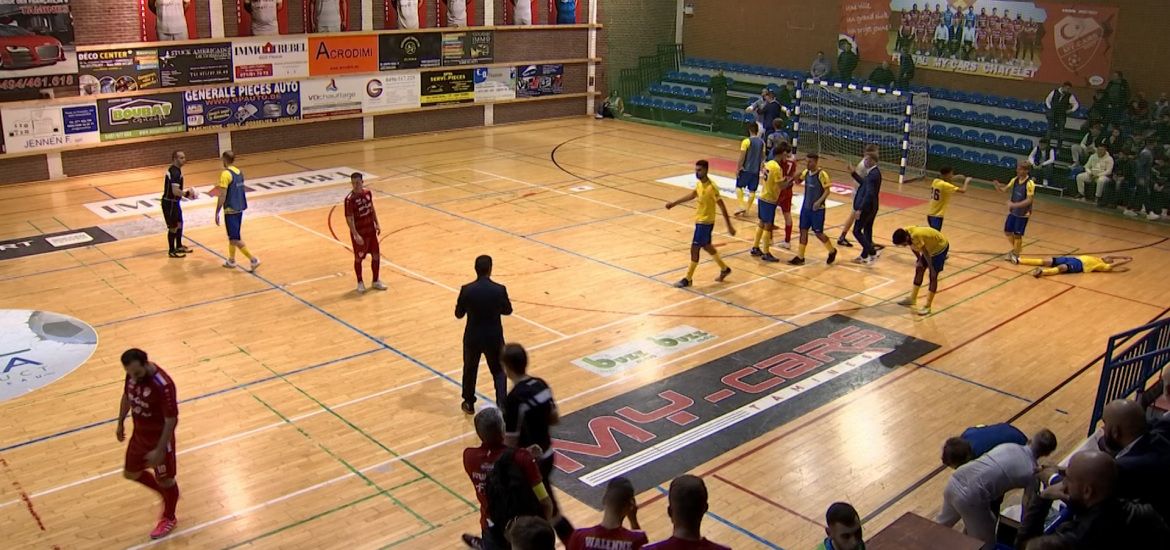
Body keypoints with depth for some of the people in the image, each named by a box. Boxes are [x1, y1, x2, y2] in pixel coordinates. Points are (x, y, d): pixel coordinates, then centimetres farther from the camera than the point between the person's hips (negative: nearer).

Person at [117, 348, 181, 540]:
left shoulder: (163, 386, -34)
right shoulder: (132, 374, -12)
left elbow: (171, 420, -27)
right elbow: (127, 396, 10)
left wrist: (159, 450, -25)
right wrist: (121, 423, 19)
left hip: (159, 439, -7)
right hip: (139, 435, 7)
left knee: (165, 480, 12)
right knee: (130, 473, 22)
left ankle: (168, 519, 37)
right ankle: (165, 492, 47)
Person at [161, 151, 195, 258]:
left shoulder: (175, 170, 9)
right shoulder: (175, 172, -23)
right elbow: (175, 191, -30)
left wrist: (185, 193, 10)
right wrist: (187, 193, -17)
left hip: (174, 202, 10)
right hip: (170, 203, -10)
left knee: (179, 224, 21)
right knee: (173, 227, 1)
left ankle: (179, 247, 34)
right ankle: (172, 251, 12)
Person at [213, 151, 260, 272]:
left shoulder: (226, 174, -17)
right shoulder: (239, 172, 7)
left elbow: (222, 196, -19)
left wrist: (217, 212, -14)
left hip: (231, 210, -9)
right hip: (240, 208, 9)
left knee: (235, 239, -4)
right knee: (233, 236, 20)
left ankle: (253, 259, -8)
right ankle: (231, 260, 29)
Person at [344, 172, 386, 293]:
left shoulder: (368, 193, -2)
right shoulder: (350, 199, -21)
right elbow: (349, 219, -21)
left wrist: (377, 224, 13)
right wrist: (356, 235, -26)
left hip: (370, 230, 6)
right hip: (359, 232, -6)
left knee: (376, 255, 11)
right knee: (358, 258, 8)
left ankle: (376, 281, 26)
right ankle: (360, 283, 25)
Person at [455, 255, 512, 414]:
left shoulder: (467, 290, -16)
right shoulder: (499, 290, -16)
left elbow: (458, 314, -3)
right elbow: (508, 310, 1)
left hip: (472, 338, 1)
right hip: (494, 338, 0)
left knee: (470, 370, 22)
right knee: (499, 371, 17)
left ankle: (469, 403, 35)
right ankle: (502, 405, 10)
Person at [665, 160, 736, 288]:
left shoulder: (711, 187, -24)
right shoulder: (699, 183, 2)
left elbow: (722, 206, -22)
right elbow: (692, 195, 22)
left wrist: (729, 226, -22)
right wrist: (674, 203, 26)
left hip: (705, 222, -9)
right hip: (700, 220, 9)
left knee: (694, 249, -5)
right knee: (706, 246, 21)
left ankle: (688, 279, 6)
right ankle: (724, 269, 38)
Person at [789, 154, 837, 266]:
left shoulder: (822, 174, -17)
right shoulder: (806, 172, 4)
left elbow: (827, 191, -16)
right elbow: (798, 181, 20)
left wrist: (819, 202, -29)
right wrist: (797, 176, -3)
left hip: (817, 209, -6)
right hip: (806, 207, 6)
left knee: (818, 232, 1)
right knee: (803, 230, 6)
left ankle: (832, 251, 25)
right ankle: (800, 257, 12)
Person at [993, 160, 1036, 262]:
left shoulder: (1030, 183, -22)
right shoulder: (1015, 180, -1)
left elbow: (1029, 200, -23)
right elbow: (1005, 189, 6)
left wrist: (1014, 205, -30)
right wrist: (997, 185, -15)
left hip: (1023, 213, -6)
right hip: (1013, 211, 6)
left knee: (1017, 234, 3)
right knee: (1007, 231, 13)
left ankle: (1016, 254, 24)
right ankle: (1016, 249, 36)